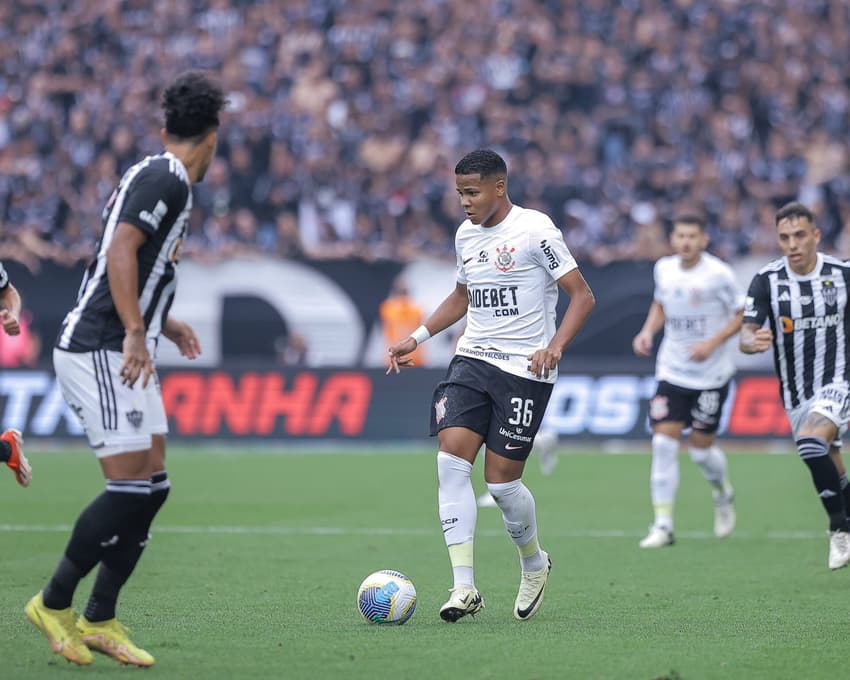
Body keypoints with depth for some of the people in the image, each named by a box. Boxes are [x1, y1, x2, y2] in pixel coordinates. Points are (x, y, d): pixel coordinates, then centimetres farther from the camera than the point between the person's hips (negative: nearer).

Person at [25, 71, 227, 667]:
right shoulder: (167, 178, -11)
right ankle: (54, 604, -2)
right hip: (101, 352, -10)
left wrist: (165, 324, 33)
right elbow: (120, 250, -23)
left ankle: (100, 620, 11)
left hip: (120, 353, 10)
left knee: (152, 487, 7)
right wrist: (136, 333, -28)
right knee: (133, 488, -12)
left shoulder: (151, 175, 18)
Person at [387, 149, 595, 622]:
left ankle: (535, 563, 26)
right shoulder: (466, 234, 12)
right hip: (472, 359, 6)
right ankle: (465, 588, -14)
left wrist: (554, 347, -24)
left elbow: (583, 295, -10)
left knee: (501, 480, -5)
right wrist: (418, 338, 17)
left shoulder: (534, 229, -10)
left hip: (525, 370, -6)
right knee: (452, 460, -14)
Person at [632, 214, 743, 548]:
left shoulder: (718, 274, -14)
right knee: (664, 441, -8)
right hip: (672, 370, 4)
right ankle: (663, 524, -3)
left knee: (701, 447, 1)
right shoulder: (664, 269, 1)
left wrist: (713, 342, -20)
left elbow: (742, 315, -7)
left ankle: (723, 494, 36)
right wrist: (648, 331, 2)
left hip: (711, 374, -3)